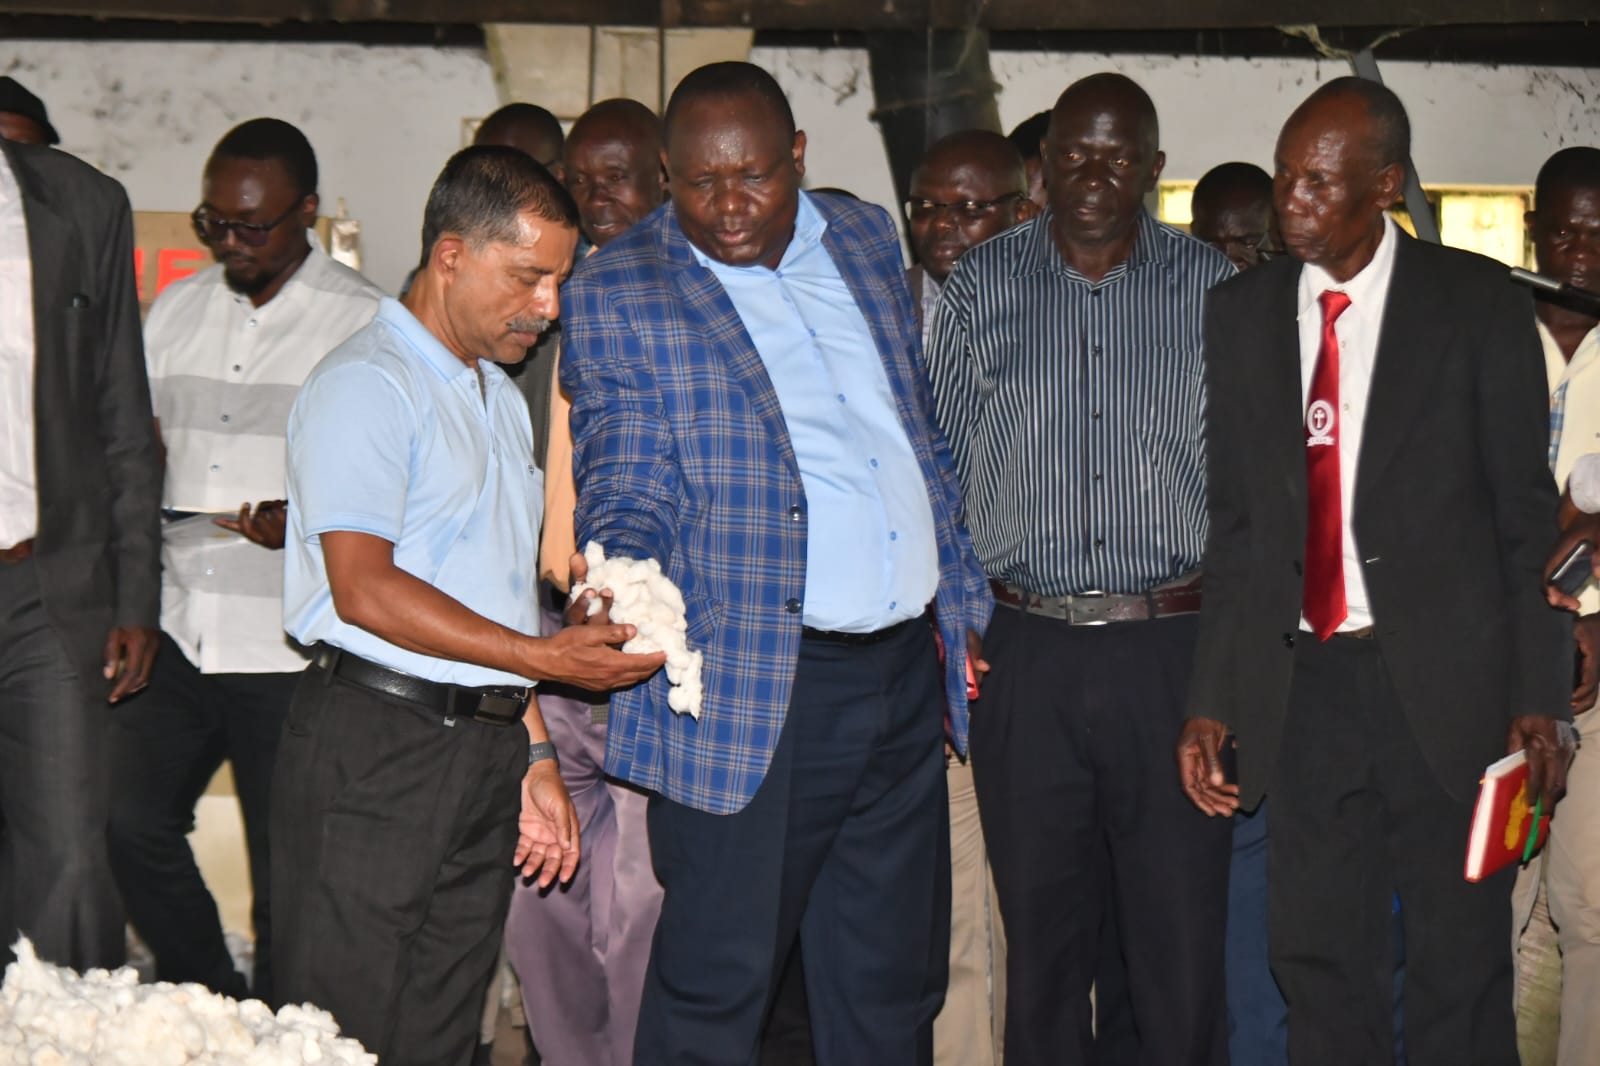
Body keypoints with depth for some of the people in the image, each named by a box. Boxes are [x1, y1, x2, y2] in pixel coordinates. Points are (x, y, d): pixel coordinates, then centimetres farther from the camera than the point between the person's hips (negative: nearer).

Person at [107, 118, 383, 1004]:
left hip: (291, 644, -5)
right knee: (125, 819, -1)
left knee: (286, 871, 1)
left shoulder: (365, 322, -3)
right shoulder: (176, 309, 13)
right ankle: (210, 1000, 19)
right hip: (179, 629, 5)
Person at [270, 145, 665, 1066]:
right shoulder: (367, 384, -8)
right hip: (376, 743, -8)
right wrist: (545, 657, -17)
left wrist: (536, 756, 18)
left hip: (488, 743, 8)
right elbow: (366, 589, -17)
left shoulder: (501, 397, 21)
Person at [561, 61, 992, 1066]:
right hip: (751, 697, -5)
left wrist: (966, 607, 18)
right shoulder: (617, 294, -5)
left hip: (908, 674, 5)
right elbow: (627, 493, -6)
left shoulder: (866, 238, 11)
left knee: (891, 984, 14)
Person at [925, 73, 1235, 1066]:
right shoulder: (983, 285, 7)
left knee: (1183, 941, 1)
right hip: (1023, 652, 1)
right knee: (1042, 940, 9)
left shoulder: (1214, 287, 5)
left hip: (1170, 648, -1)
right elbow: (940, 466, 9)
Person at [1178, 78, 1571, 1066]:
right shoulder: (1241, 313, 7)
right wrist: (1210, 702, 5)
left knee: (1460, 971, 4)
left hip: (1444, 681, -3)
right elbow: (1232, 518, 10)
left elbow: (1527, 511, -1)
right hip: (1304, 684, 3)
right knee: (1319, 965, 8)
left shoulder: (1476, 303, -2)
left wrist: (1536, 700, -7)